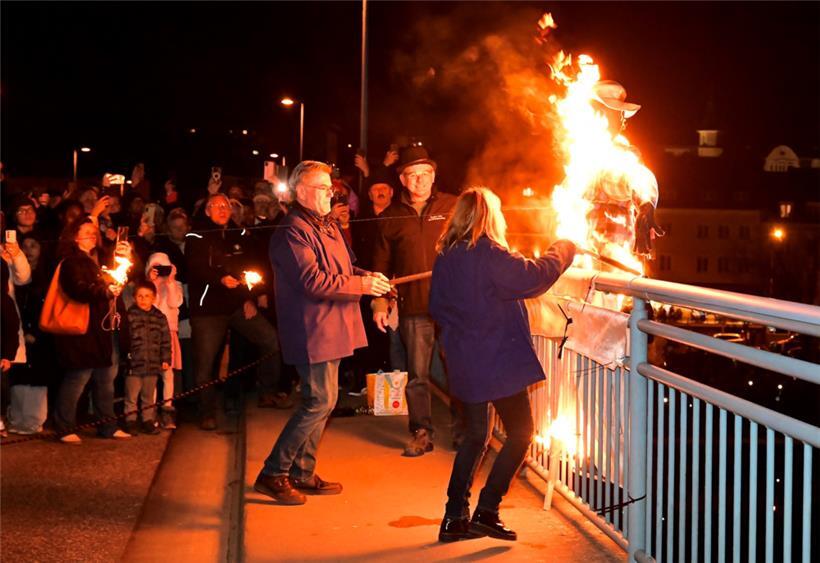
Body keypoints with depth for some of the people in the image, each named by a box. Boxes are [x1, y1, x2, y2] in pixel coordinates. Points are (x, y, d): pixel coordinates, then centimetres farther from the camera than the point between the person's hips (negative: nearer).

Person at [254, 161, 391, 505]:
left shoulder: (328, 225, 16)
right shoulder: (292, 232, -15)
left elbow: (341, 270, 23)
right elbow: (314, 281, -24)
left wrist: (366, 276, 2)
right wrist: (363, 285, -22)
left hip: (331, 329, 10)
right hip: (312, 331, -10)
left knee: (321, 402, 13)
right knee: (320, 402, -10)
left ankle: (302, 473, 22)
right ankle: (273, 474, -2)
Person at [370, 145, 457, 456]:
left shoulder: (453, 207, 3)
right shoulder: (391, 216, 9)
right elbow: (382, 262, 11)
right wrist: (379, 301, 5)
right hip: (413, 307, 1)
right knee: (417, 375, 6)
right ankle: (421, 433, 16)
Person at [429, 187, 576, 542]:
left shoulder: (445, 257, 6)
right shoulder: (489, 254, -17)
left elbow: (437, 308, 14)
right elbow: (533, 277, -21)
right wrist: (563, 250, -6)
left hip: (462, 364, 8)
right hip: (499, 361, -7)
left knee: (475, 436, 17)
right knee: (520, 433, 5)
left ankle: (455, 517, 15)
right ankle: (486, 511, 1)